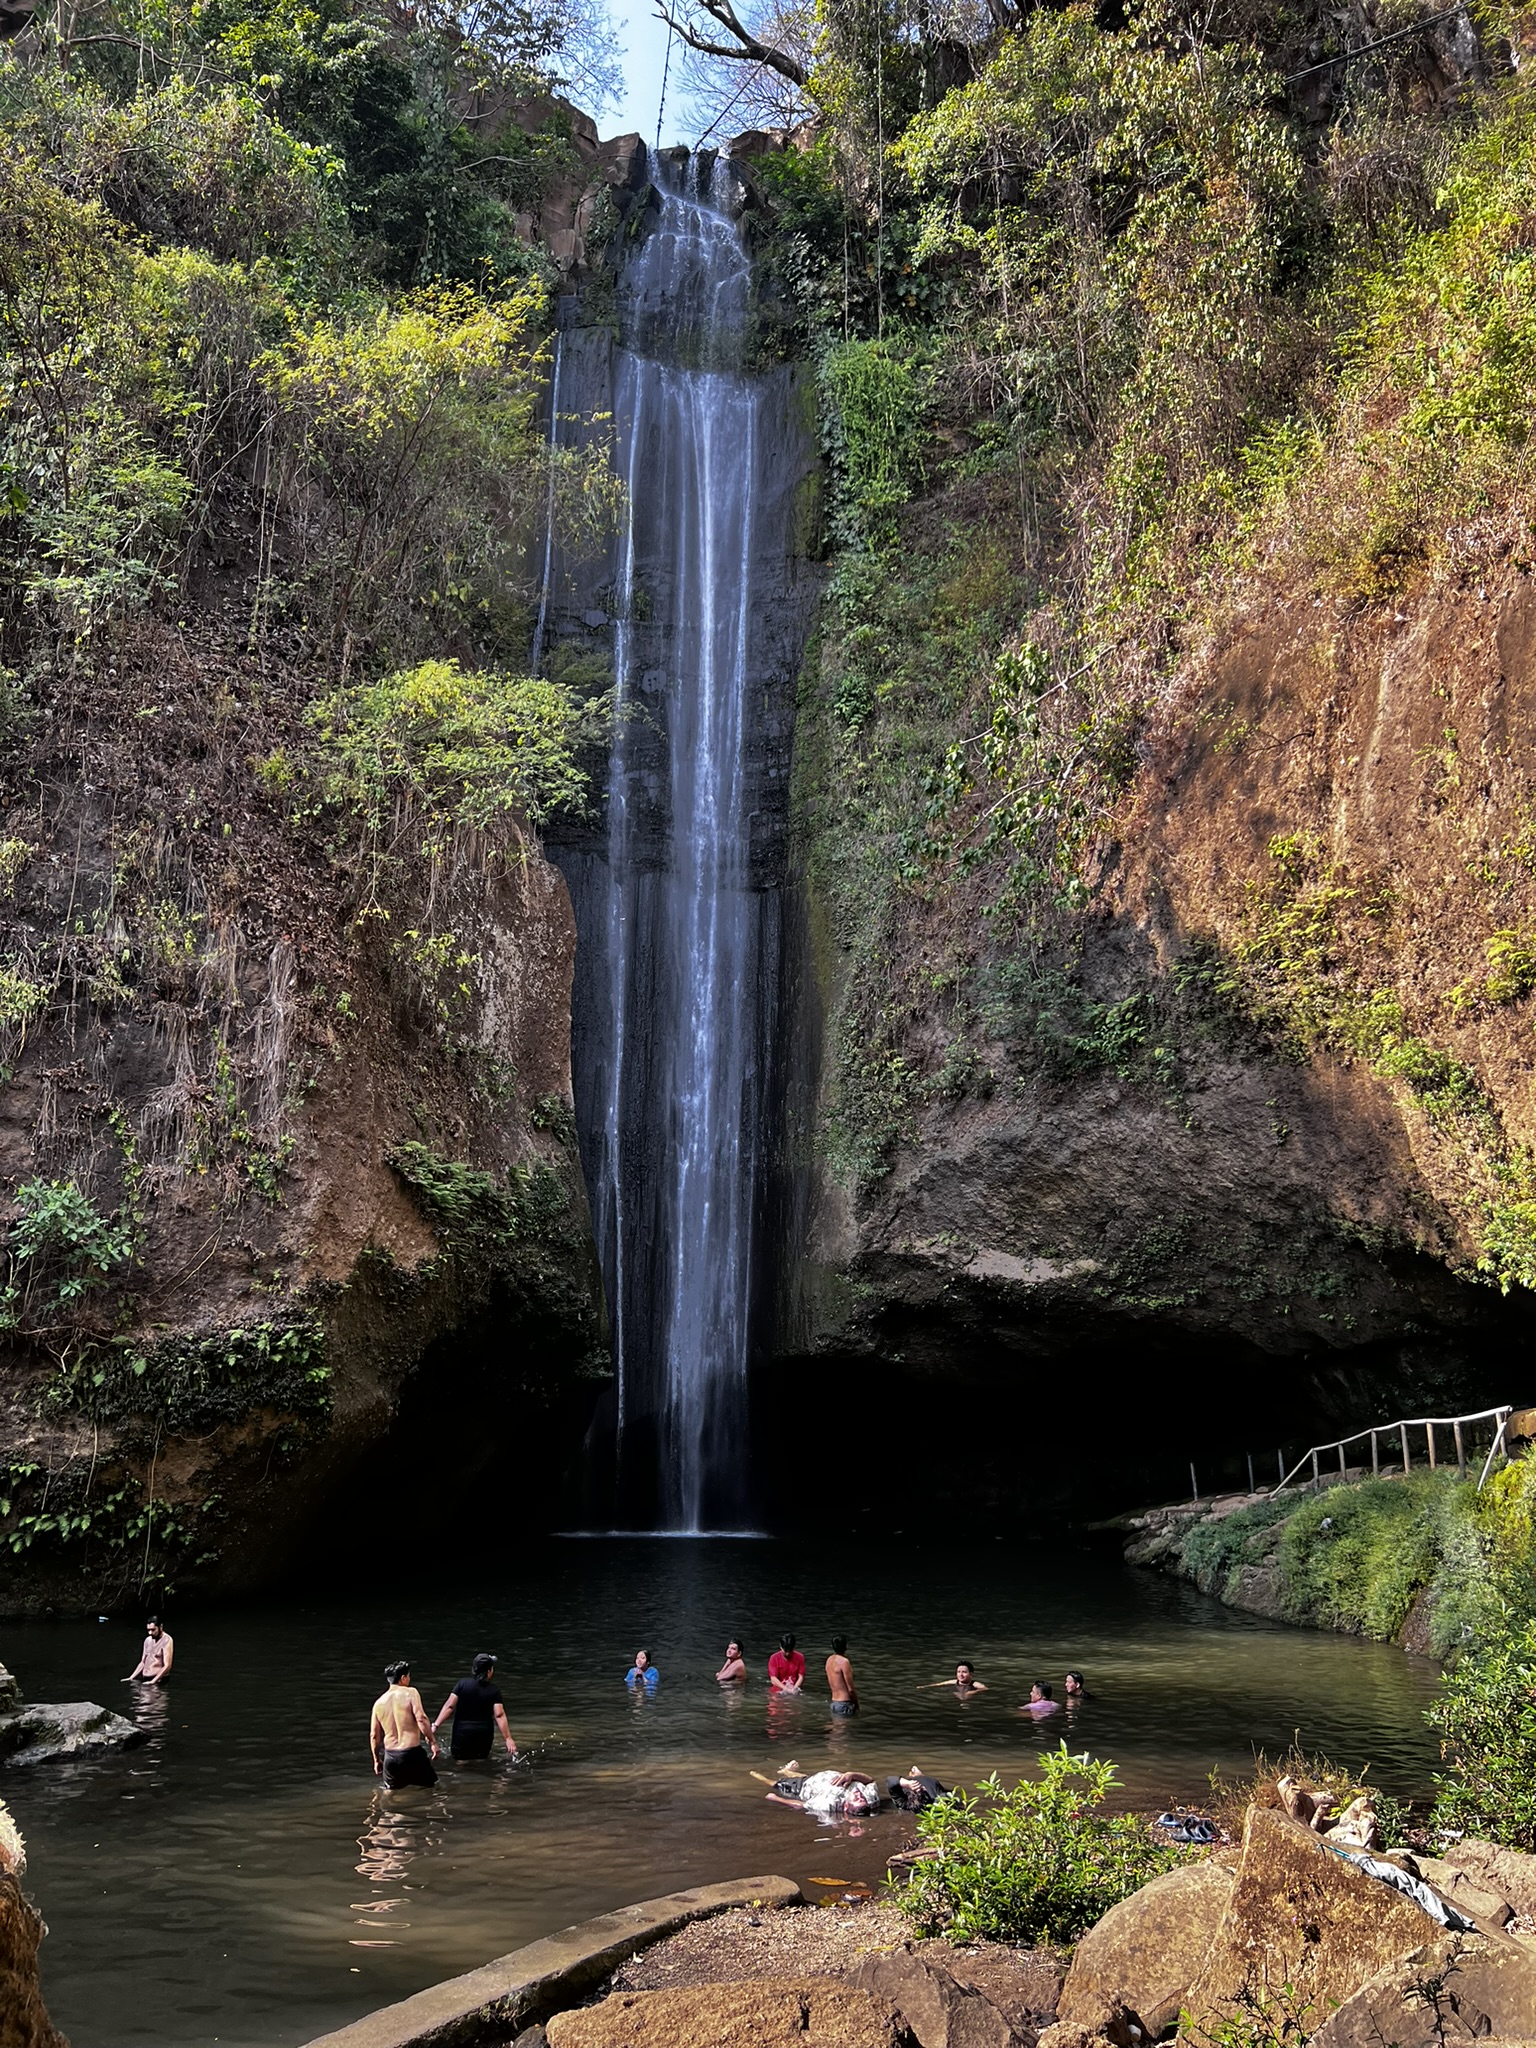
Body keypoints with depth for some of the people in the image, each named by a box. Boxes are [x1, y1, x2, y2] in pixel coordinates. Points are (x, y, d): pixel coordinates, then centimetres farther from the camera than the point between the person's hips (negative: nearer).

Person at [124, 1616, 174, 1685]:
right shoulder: (148, 1640, 13)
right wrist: (131, 1678, 8)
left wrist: (153, 1681, -20)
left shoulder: (166, 1640, -9)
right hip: (145, 1679, 7)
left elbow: (167, 1665, -15)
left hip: (158, 1678, -7)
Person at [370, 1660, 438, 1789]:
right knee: (433, 1786, 9)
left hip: (390, 1755, 4)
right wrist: (432, 1741, -9)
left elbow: (374, 1736, 12)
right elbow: (421, 1719, -17)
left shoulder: (379, 1702, 8)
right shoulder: (410, 1693, -6)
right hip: (412, 1753, -4)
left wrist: (377, 1760, 23)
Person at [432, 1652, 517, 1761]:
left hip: (462, 1733, -1)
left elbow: (449, 1706, -12)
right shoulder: (494, 1690, -7)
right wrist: (508, 1738, -11)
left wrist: (435, 1725, -11)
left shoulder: (462, 1684, -6)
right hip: (483, 1736, 1)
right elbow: (499, 1715, -12)